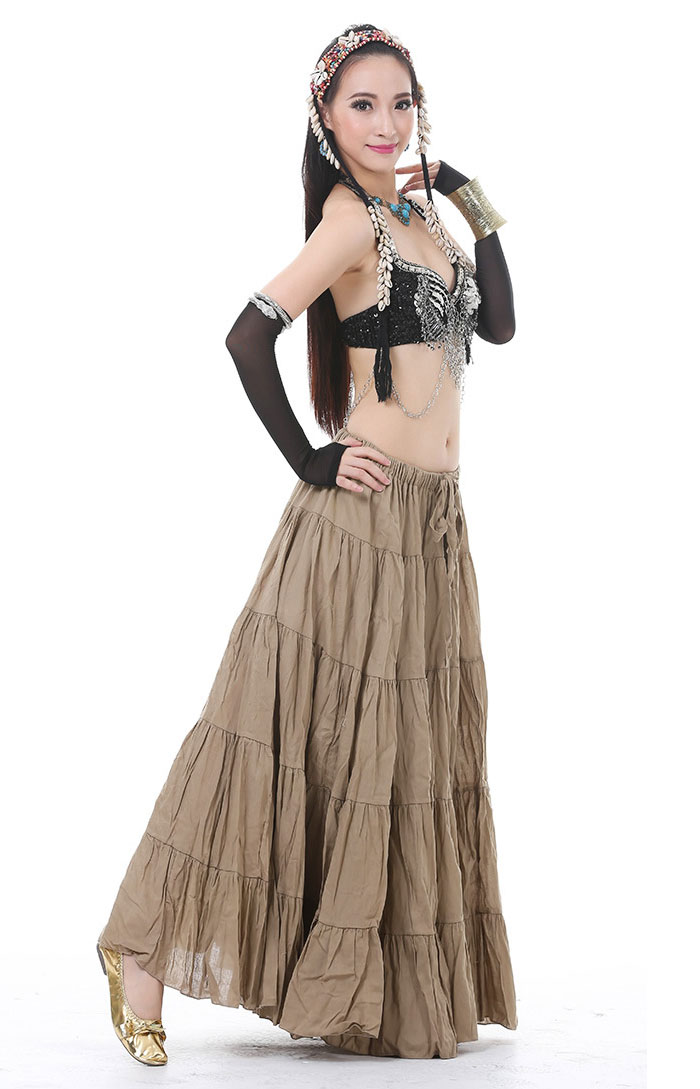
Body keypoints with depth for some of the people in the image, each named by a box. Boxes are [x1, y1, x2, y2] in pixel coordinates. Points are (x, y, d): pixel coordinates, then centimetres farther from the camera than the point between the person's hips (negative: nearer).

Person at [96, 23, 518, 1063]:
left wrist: (475, 205, 6)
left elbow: (497, 322, 15)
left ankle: (397, 991, 22)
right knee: (317, 743, -6)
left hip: (435, 521, 8)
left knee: (407, 751, 12)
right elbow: (248, 334, -21)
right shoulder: (349, 217, -12)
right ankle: (142, 951, 3)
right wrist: (309, 462, -15)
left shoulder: (414, 212, 13)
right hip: (365, 516, -8)